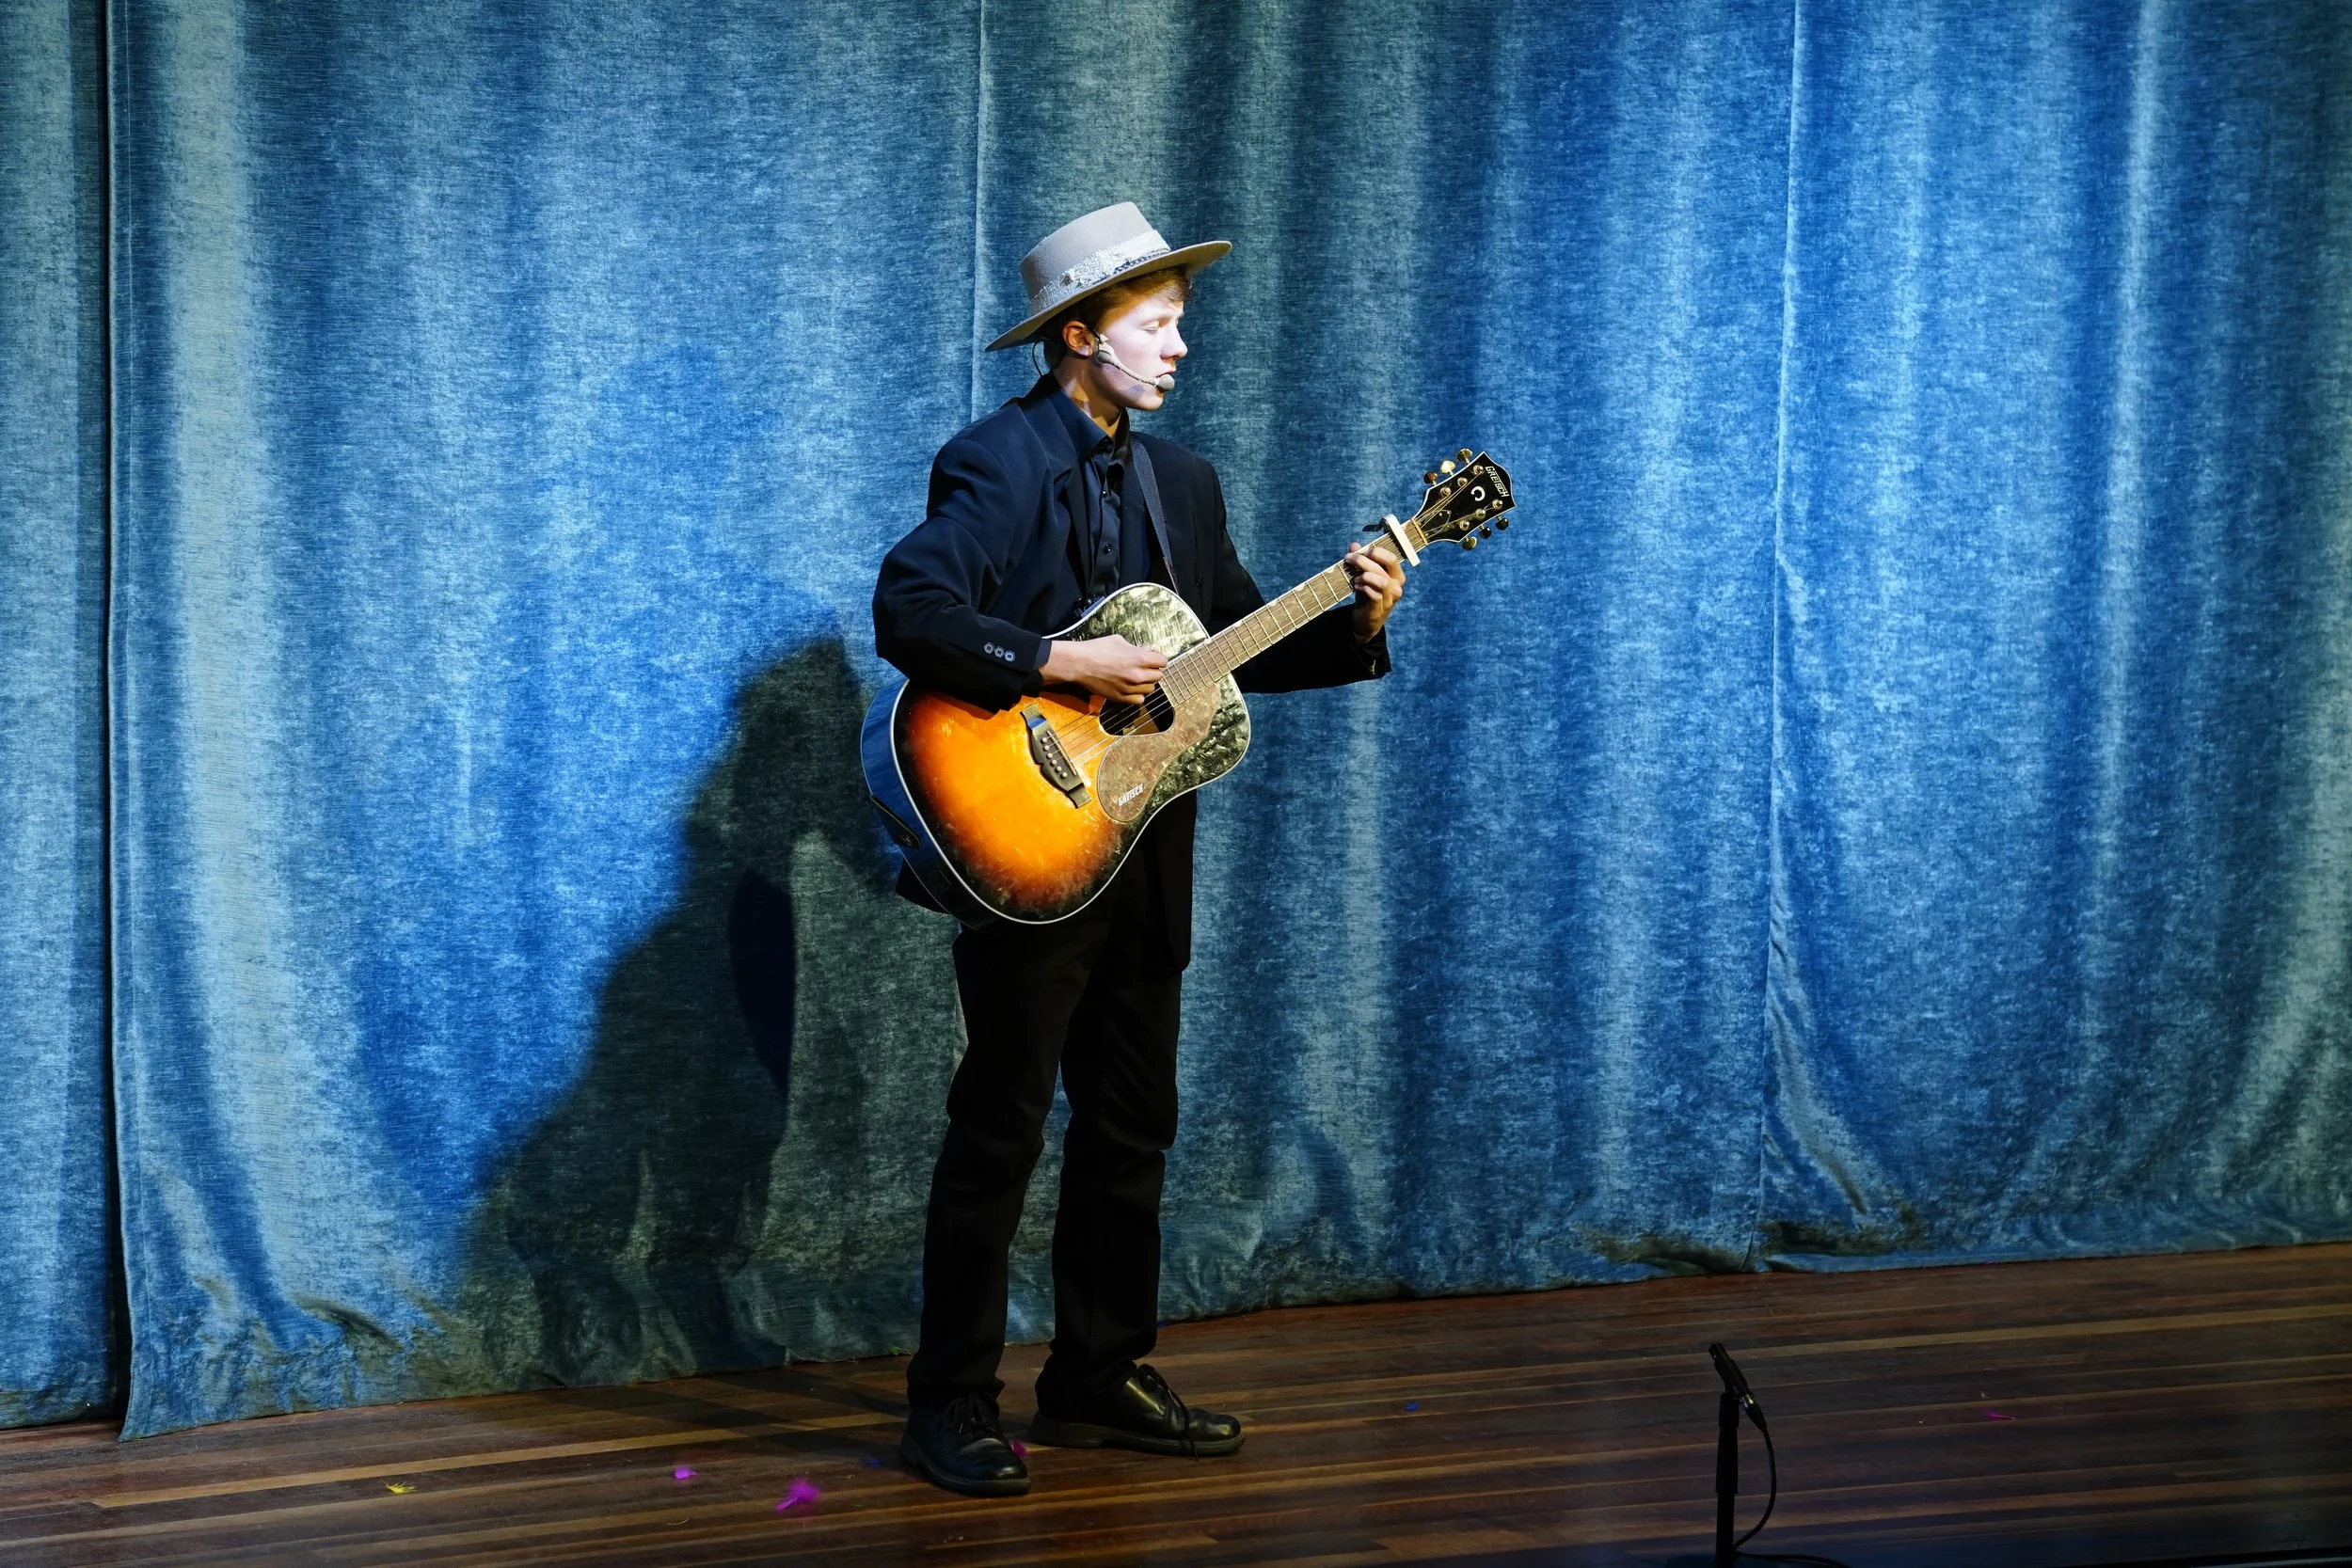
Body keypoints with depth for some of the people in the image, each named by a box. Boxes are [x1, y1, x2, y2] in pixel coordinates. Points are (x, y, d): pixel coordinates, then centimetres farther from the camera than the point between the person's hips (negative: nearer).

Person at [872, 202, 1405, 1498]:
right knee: (999, 1132, -3)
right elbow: (907, 613, -25)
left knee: (1131, 1129, 13)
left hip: (1144, 863, 8)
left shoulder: (1179, 482, 14)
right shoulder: (997, 463, -11)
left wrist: (1353, 623, -1)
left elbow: (1244, 647, 16)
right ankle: (950, 1406, 5)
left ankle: (1098, 1382, 24)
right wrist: (1064, 664, -26)